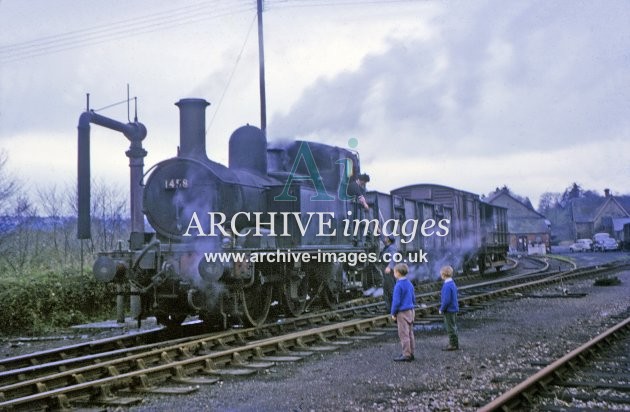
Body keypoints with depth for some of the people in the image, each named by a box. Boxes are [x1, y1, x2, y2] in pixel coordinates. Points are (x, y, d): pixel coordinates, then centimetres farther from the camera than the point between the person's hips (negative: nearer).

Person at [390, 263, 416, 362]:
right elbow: (413, 299, 16)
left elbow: (396, 301, -17)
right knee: (409, 333, 12)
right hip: (411, 311, 8)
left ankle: (406, 355, -2)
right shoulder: (410, 284, 9)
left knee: (403, 334, -4)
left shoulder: (399, 285, -17)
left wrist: (393, 313, -8)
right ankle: (410, 353, 17)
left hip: (402, 312, -8)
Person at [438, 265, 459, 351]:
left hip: (449, 310, -10)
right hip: (453, 309, 10)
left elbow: (446, 300, -24)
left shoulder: (447, 286, -22)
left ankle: (453, 345, 6)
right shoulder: (452, 283, 8)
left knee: (450, 328, -1)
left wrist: (441, 309, -12)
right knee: (453, 327, 18)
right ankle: (455, 344, 26)